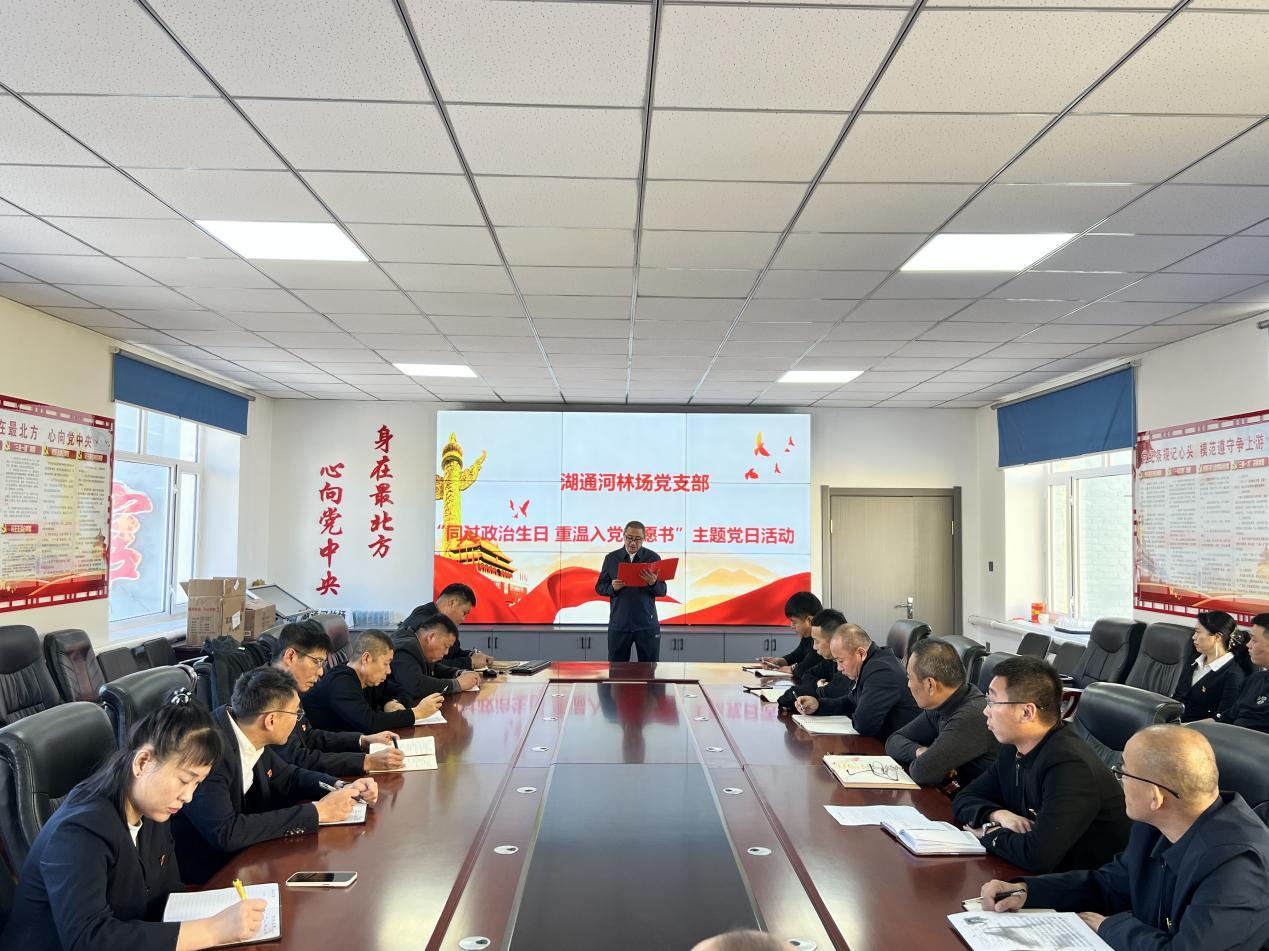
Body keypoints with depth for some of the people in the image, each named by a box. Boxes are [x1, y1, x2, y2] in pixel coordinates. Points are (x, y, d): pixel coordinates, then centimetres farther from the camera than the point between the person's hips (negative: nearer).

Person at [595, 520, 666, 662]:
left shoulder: (654, 558, 2)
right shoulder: (611, 558, 5)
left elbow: (662, 591, 2)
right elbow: (599, 587, 8)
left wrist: (653, 583, -21)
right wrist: (612, 588, -14)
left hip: (647, 624, -1)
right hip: (618, 624, 1)